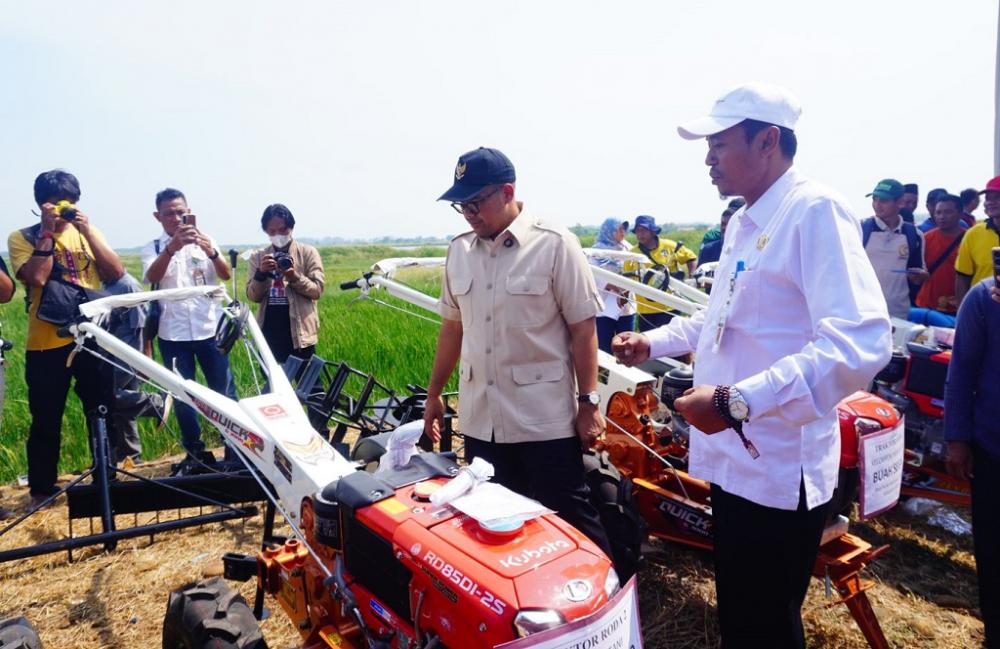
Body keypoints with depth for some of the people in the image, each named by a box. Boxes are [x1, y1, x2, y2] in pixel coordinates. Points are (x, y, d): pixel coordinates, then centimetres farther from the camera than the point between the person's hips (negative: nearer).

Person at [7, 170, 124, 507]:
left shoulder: (86, 231, 10)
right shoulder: (22, 237, 1)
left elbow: (115, 273, -4)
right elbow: (36, 277, -16)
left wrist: (87, 230, -12)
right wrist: (48, 232, -14)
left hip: (91, 337, 2)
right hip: (46, 343, -2)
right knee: (46, 422, 7)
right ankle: (41, 491, 23)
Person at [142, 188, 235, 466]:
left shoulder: (204, 241, 5)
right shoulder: (152, 248, 3)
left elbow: (226, 275, -8)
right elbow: (153, 277, -18)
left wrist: (212, 252, -30)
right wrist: (171, 248, -37)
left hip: (209, 329, 0)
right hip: (173, 334, 0)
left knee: (224, 390, 2)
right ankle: (195, 452, 20)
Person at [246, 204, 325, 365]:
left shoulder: (308, 253, 2)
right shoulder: (258, 257, 8)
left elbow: (317, 291, -4)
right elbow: (252, 296, 3)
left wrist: (294, 276, -20)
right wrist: (261, 273, -14)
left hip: (300, 332, -2)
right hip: (270, 332, 3)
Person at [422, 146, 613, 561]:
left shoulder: (554, 244, -9)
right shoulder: (459, 250, 7)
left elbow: (583, 327, -8)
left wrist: (589, 402, -10)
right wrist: (433, 394, 17)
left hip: (546, 420, -5)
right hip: (480, 419, 5)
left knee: (570, 524, 5)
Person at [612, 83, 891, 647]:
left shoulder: (815, 211, -18)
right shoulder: (743, 223, 13)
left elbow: (860, 344, -32)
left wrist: (737, 401, -35)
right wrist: (652, 343, 19)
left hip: (779, 470, -9)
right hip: (735, 457, 9)